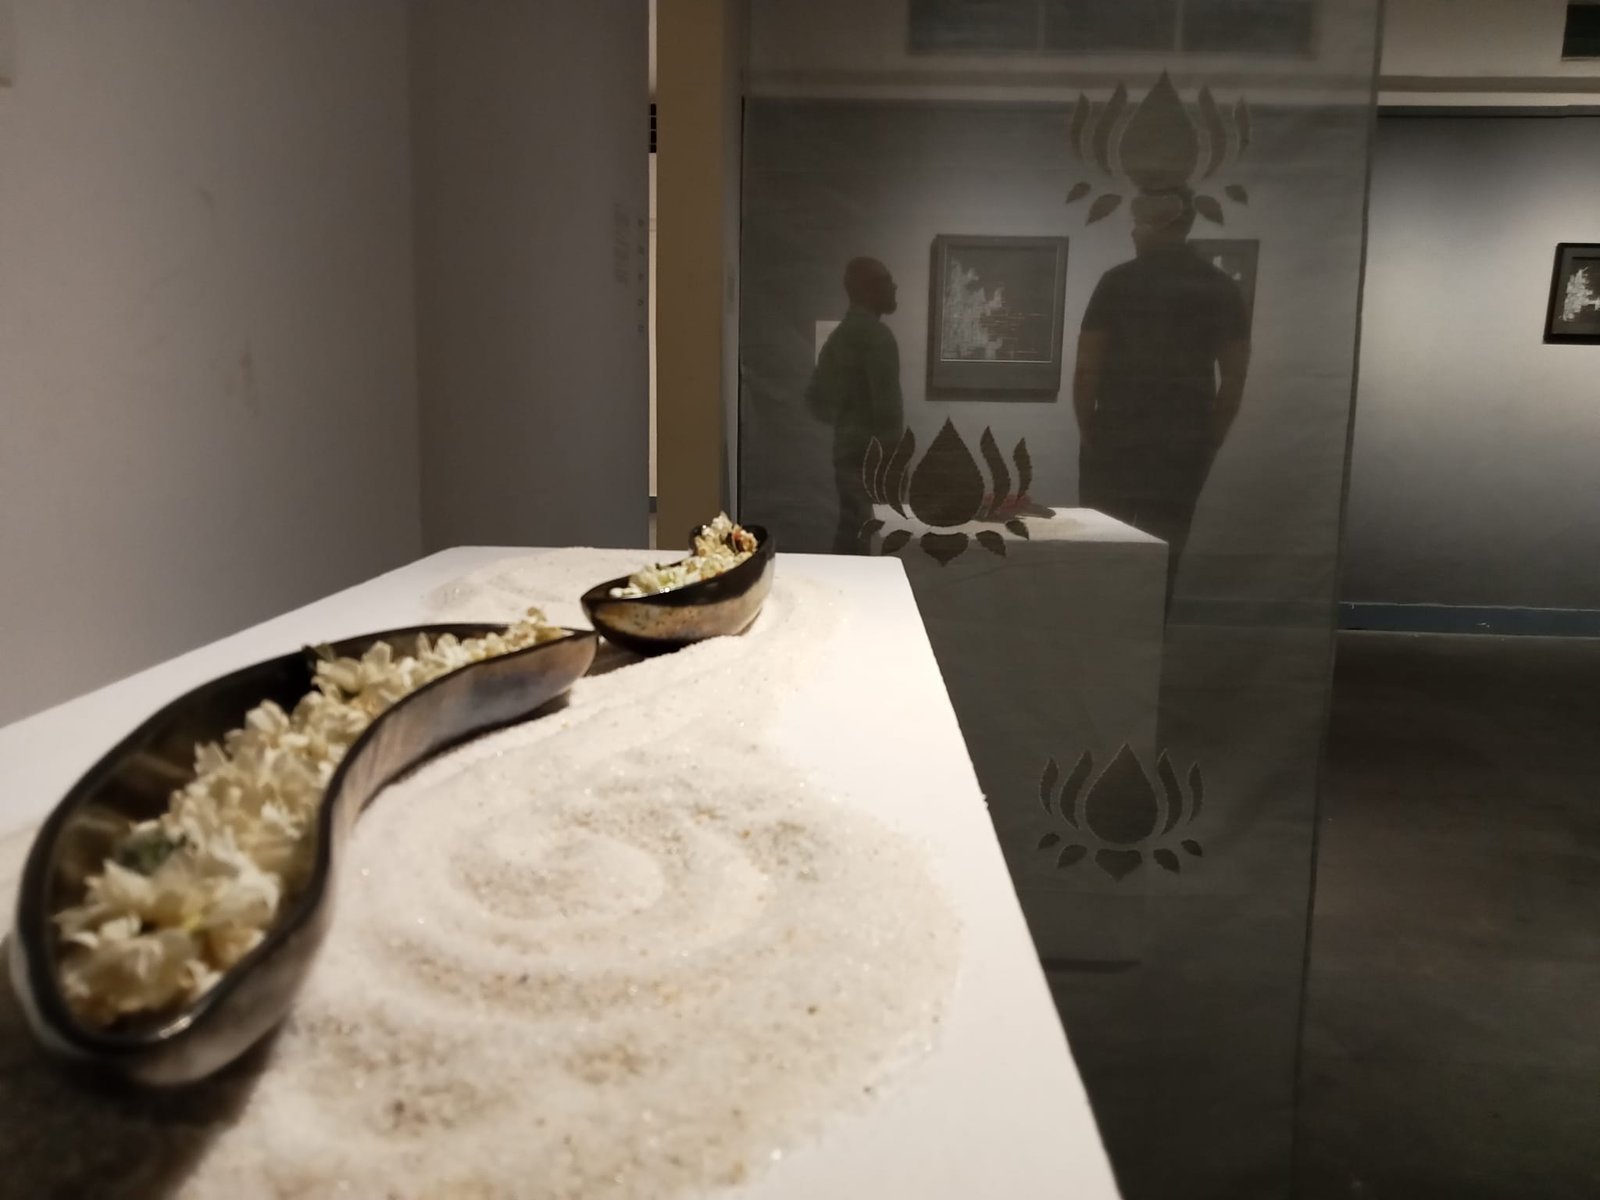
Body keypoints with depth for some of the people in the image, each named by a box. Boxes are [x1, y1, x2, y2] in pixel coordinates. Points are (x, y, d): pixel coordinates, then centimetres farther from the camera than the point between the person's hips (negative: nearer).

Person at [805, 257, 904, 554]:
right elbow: (886, 403, -20)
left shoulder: (839, 336, 15)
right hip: (869, 455, -9)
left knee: (852, 534, 13)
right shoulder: (876, 335, -13)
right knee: (863, 539, -6)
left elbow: (815, 398, 21)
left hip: (847, 450, 9)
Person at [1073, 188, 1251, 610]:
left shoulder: (1118, 282, -4)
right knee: (1165, 552, 9)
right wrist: (1210, 442, 11)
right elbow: (1234, 377, 4)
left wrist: (1087, 432, 4)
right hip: (1184, 445, 3)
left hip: (1116, 440, -2)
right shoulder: (1222, 289, 5)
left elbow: (1087, 367, -6)